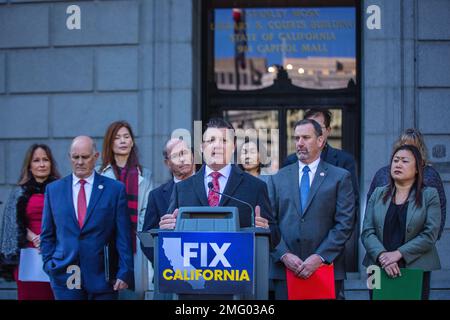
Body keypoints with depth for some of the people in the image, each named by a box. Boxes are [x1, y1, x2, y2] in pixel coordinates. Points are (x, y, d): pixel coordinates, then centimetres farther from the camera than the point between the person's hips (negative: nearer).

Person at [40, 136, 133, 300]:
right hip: (65, 277, 1)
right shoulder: (53, 189, 9)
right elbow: (47, 235, 14)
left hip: (102, 276, -1)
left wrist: (125, 273, -5)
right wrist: (49, 265, 4)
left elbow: (123, 236, 0)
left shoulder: (115, 189, 2)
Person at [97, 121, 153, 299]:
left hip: (134, 243, 1)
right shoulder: (99, 174, 8)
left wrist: (140, 234, -4)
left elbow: (146, 210, 9)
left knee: (135, 290, -5)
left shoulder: (144, 175, 14)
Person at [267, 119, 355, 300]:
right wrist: (284, 255, -8)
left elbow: (345, 224, -2)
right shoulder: (278, 179, 12)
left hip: (327, 270, -1)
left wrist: (320, 257, -11)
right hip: (285, 271, 2)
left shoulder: (340, 177, 5)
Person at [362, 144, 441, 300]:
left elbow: (430, 234, -7)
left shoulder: (429, 195, 2)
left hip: (416, 269, -2)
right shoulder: (378, 194, 9)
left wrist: (398, 254, -16)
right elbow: (367, 232, 1)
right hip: (379, 268, 2)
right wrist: (382, 255, -16)